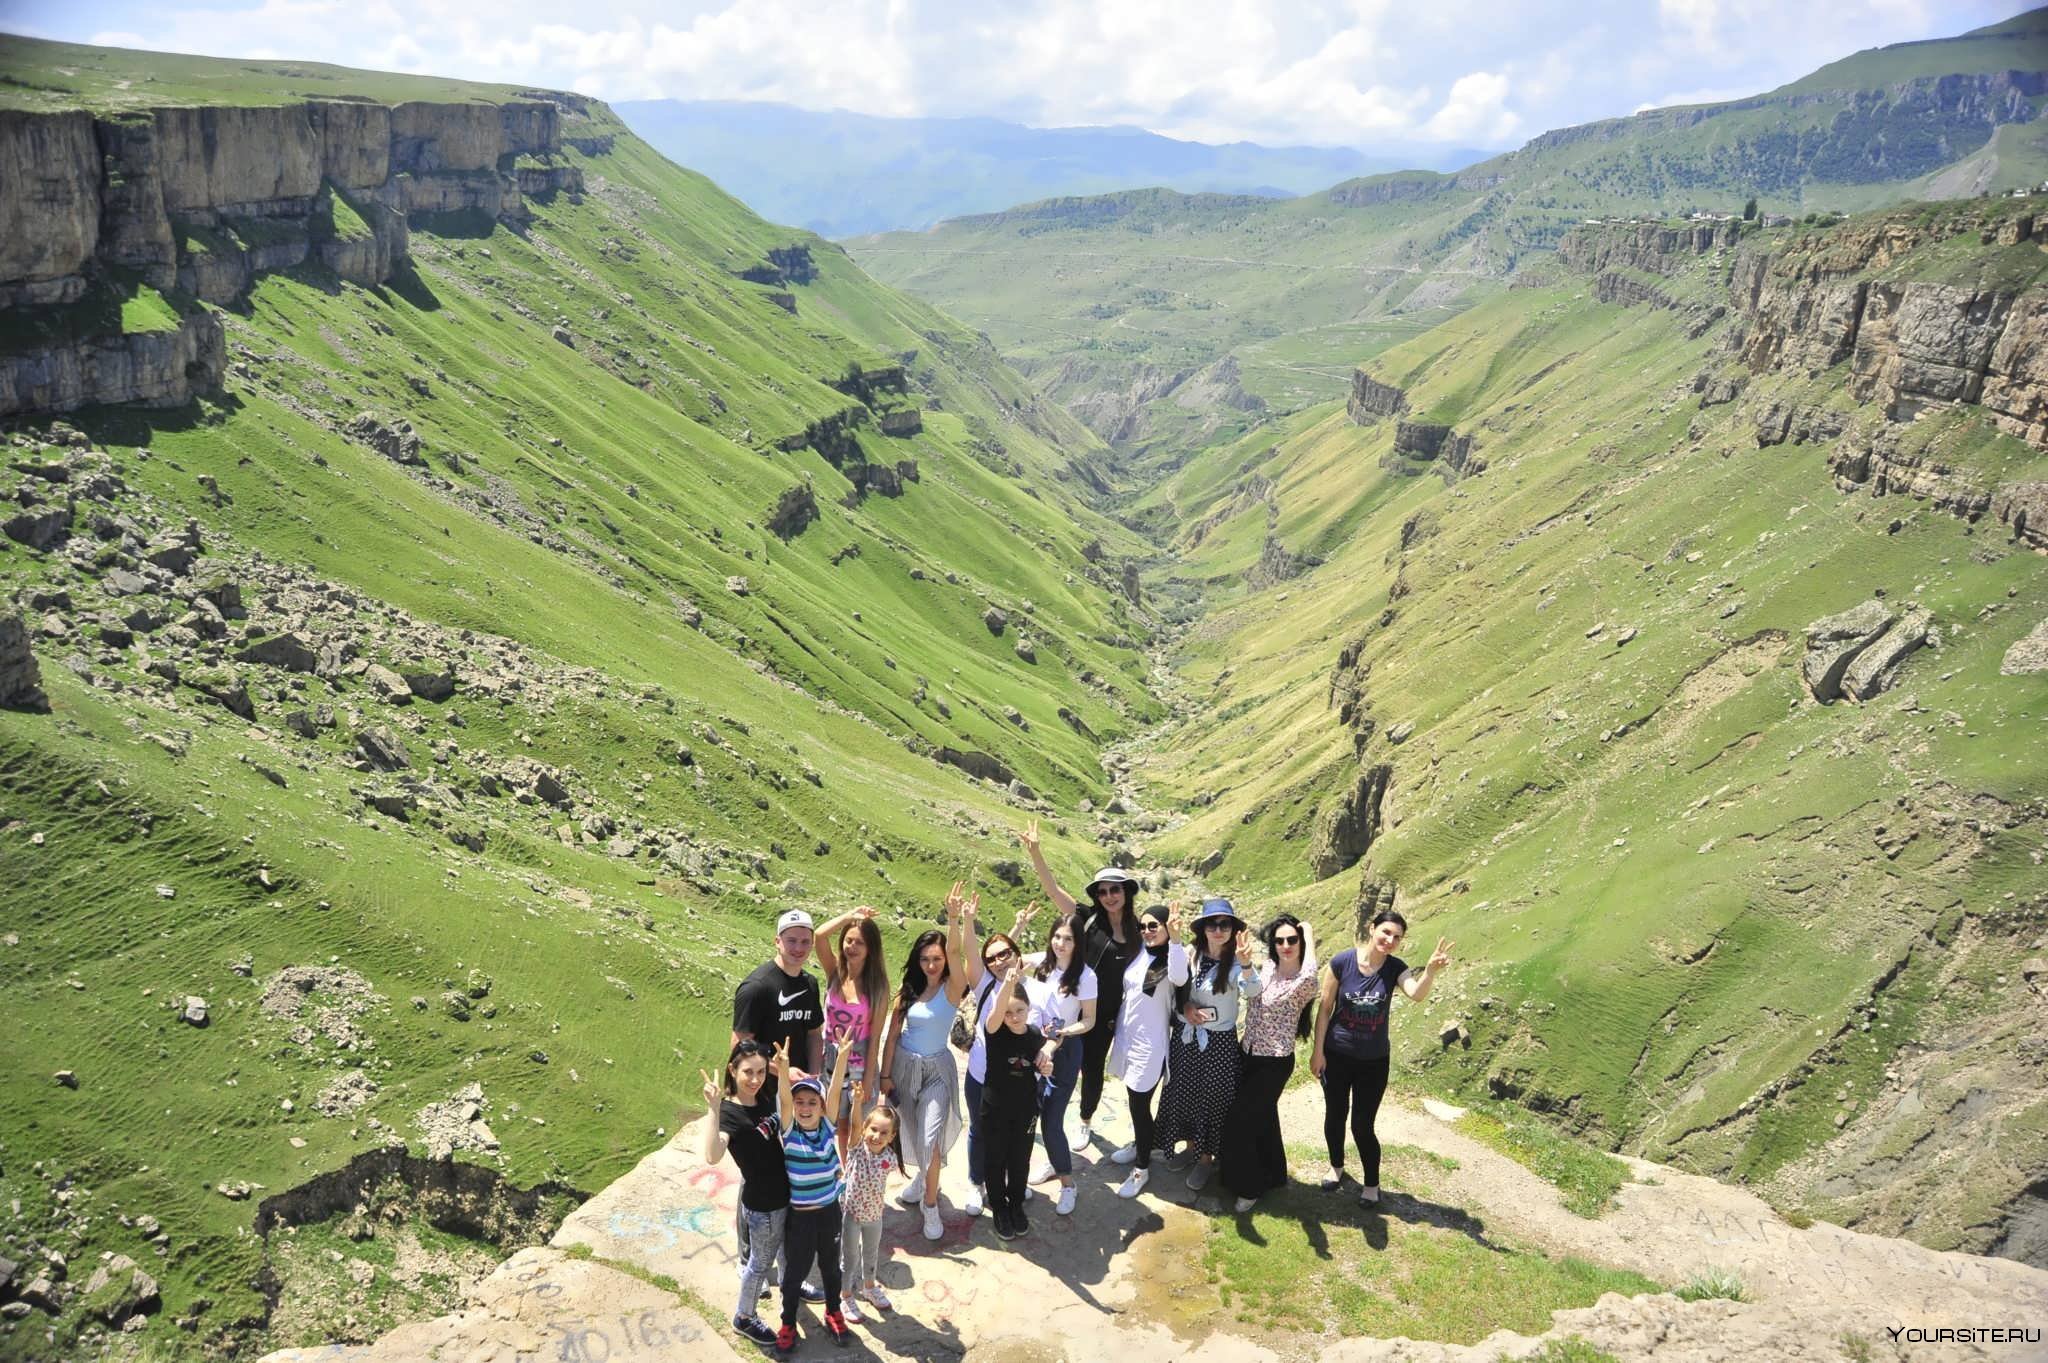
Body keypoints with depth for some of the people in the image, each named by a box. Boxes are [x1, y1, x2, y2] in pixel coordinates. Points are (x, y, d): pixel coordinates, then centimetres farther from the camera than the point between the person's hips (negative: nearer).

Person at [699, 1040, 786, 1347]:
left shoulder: (761, 1101, -3)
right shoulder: (730, 1113, -27)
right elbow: (712, 1156, -48)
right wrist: (714, 1109, -56)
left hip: (780, 1193, 6)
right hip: (764, 1204, -6)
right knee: (762, 1262, 16)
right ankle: (744, 1318, 38)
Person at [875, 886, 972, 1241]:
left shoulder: (952, 988, -13)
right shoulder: (908, 990, -3)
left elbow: (955, 953, -32)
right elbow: (892, 1035, 1)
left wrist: (953, 917, -48)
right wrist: (885, 1075, 0)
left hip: (936, 1069, -4)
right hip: (903, 1065, 4)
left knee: (931, 1137, -13)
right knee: (911, 1132, 15)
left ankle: (930, 1204, 1)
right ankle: (924, 1175, 42)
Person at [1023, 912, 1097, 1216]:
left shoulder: (1085, 976, -16)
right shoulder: (1040, 962, -5)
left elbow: (1089, 1021, -9)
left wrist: (1062, 1033, -25)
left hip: (1064, 1051, -5)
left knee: (1051, 1121, -6)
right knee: (1034, 1111, 16)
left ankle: (1067, 1183, 13)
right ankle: (1055, 1161, 42)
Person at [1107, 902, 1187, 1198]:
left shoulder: (1172, 959, -17)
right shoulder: (1140, 952, 2)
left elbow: (1180, 979, -41)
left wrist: (1174, 938, -48)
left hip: (1150, 1044, -7)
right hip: (1127, 1037, 7)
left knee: (1139, 1105, 0)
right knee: (1135, 1100, 22)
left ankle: (1142, 1168, 15)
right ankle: (1139, 1144, 44)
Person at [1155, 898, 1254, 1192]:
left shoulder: (1234, 963, -18)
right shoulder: (1190, 954, -5)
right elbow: (1176, 989, 9)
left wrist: (1245, 962, -57)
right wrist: (1185, 1007, -12)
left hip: (1218, 1041, -4)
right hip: (1185, 1035, 4)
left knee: (1213, 1100, 8)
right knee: (1183, 1093, 18)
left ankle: (1206, 1158, 29)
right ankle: (1191, 1146, 41)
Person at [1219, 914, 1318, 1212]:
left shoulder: (1303, 983, -20)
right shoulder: (1265, 968, 0)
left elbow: (1309, 976, -44)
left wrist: (1310, 938, -32)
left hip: (1275, 1063, -7)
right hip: (1250, 1055, 7)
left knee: (1240, 1121, -1)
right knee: (1262, 1118, 21)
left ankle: (1249, 1186, 19)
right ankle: (1271, 1176, 41)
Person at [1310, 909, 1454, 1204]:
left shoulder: (1395, 968, -11)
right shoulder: (1342, 961, -16)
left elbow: (1416, 994, -32)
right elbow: (1324, 1007, -8)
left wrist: (1431, 972, -52)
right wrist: (1318, 1051, -6)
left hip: (1374, 1060, 0)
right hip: (1336, 1056, 0)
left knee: (1362, 1126, 3)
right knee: (1334, 1116, 16)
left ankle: (1372, 1182, 27)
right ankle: (1336, 1166, 43)